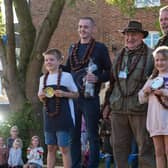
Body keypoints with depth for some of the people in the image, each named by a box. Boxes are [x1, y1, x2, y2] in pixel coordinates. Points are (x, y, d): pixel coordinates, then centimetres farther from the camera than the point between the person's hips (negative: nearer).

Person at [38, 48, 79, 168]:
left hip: (63, 116, -5)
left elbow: (76, 94, 0)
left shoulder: (66, 76, -5)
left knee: (64, 148, -3)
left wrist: (64, 94, -17)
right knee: (51, 148, 11)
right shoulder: (43, 78, 10)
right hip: (49, 117, 5)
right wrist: (41, 96, -4)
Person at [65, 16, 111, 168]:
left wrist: (97, 78, -17)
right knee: (73, 135, 7)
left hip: (90, 98, -5)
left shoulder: (100, 48, 2)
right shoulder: (73, 48, 16)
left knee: (92, 135, 0)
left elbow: (109, 72, 0)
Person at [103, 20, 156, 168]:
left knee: (145, 147, -2)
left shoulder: (150, 55, -1)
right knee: (119, 147, 9)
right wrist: (107, 103, 18)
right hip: (118, 110, 5)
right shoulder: (119, 56, 16)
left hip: (141, 110, -5)